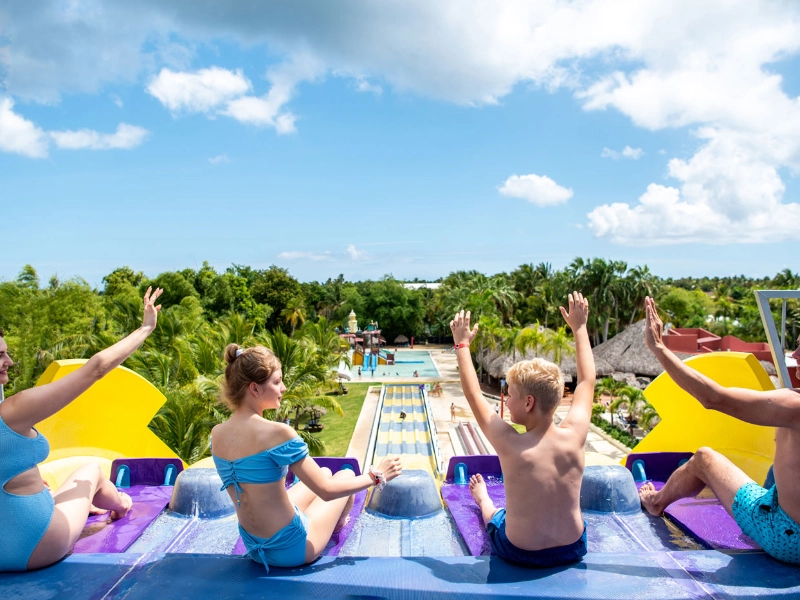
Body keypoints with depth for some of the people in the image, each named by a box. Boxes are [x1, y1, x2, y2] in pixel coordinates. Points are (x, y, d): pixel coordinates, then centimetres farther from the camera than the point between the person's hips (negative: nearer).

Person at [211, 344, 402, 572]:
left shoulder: (217, 434, -7)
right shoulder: (276, 432, -29)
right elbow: (326, 491, -24)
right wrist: (376, 477, -9)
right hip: (291, 549, -7)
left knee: (325, 473, 26)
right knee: (346, 474, 19)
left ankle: (335, 521, 52)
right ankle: (338, 523, 50)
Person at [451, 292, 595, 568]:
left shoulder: (509, 444, -27)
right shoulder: (573, 436, -20)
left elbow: (473, 394, -12)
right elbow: (587, 382, -2)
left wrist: (462, 344, -1)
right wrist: (579, 327, 8)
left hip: (519, 555, -2)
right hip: (573, 550, 2)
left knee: (494, 513, 31)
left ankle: (482, 499, 60)